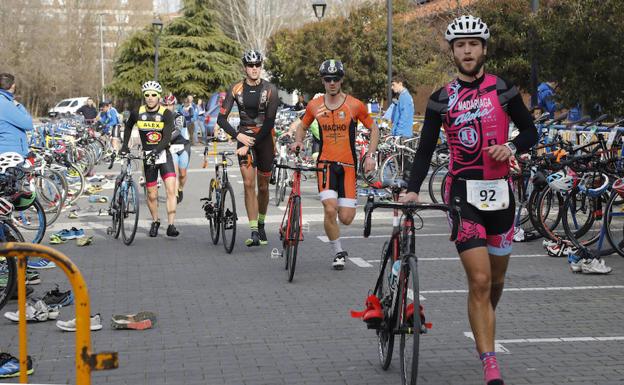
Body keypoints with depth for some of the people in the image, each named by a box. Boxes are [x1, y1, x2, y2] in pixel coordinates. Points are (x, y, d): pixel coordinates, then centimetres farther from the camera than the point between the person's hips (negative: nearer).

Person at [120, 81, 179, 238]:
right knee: (152, 195, 5)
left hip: (163, 154, -2)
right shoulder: (137, 113, -3)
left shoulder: (166, 114, -11)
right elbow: (128, 126, 19)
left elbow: (167, 138, -19)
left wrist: (155, 151, -33)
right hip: (147, 156, 2)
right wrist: (125, 145, 15)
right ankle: (155, 222, 28)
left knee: (171, 190, -16)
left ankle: (171, 225, -16)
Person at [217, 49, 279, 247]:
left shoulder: (270, 90, -10)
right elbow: (221, 118, -6)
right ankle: (254, 232, -13)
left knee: (263, 186, 8)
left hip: (265, 138, 0)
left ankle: (261, 225, 30)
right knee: (249, 184, -12)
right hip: (245, 137, 0)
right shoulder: (236, 89, -6)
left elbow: (269, 122, -16)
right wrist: (237, 136, -21)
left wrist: (251, 144, -21)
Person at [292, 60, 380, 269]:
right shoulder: (314, 106, 2)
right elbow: (302, 126, 20)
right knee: (330, 209, -20)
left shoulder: (355, 105, -3)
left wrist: (370, 155, -4)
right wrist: (298, 141, -1)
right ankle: (338, 252, 1)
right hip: (326, 163, 0)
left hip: (348, 165, 0)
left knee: (346, 218, -5)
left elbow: (374, 129, 7)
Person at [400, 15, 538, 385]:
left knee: (497, 280, 14)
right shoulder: (442, 99, 2)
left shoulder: (503, 90, 3)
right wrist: (413, 189, -13)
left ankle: (483, 334, 43)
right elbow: (426, 149, 1)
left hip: (500, 192, 2)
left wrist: (512, 147, -13)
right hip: (463, 193, -2)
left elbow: (531, 131, 8)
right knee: (480, 280, -14)